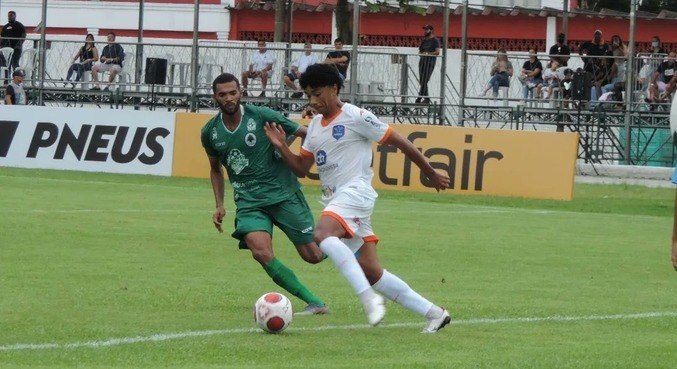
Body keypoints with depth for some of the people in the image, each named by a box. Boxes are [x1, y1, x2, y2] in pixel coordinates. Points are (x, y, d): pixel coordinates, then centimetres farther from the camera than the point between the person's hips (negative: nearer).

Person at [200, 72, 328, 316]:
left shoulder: (261, 116, -9)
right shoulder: (210, 132, 3)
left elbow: (305, 133, -2)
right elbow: (215, 169, 20)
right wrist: (220, 205, 12)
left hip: (283, 193, -2)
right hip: (249, 202, 2)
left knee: (313, 255, -2)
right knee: (261, 252, -25)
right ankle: (314, 303, -16)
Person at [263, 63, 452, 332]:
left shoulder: (356, 117, -7)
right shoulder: (315, 125, 17)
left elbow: (400, 143, -2)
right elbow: (301, 168, 19)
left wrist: (432, 174, 3)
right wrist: (281, 147, 1)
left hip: (355, 192, -8)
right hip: (334, 200, 8)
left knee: (322, 234, -35)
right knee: (370, 272, 4)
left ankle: (369, 297, -40)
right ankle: (432, 313, 12)